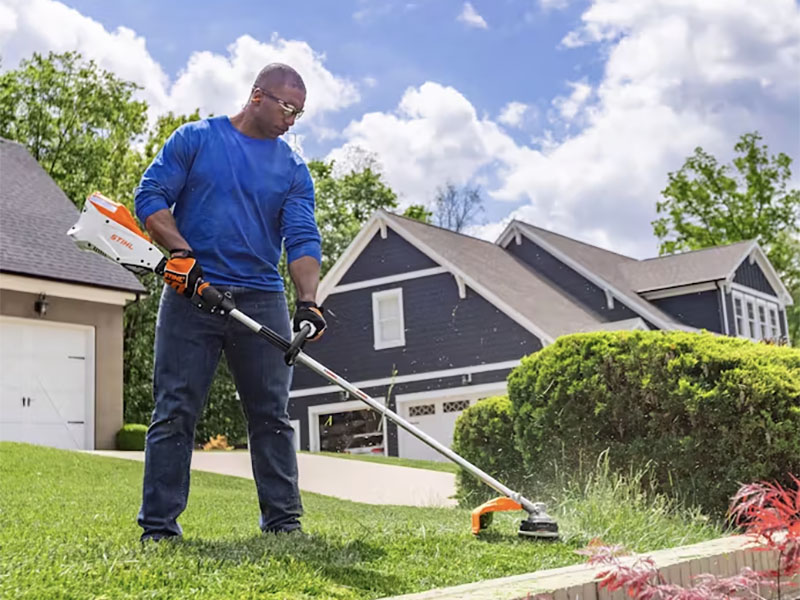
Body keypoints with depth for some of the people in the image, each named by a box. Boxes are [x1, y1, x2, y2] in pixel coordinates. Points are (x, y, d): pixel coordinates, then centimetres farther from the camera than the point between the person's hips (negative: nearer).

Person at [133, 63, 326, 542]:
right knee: (174, 413, -2)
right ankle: (159, 526, 3)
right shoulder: (196, 139, 5)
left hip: (263, 303, 3)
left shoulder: (294, 169, 10)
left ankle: (283, 521, 12)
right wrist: (183, 253, -14)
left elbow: (303, 239, -1)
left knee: (272, 416, 4)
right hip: (192, 294, -2)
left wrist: (308, 300, -17)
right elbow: (150, 197, 1)